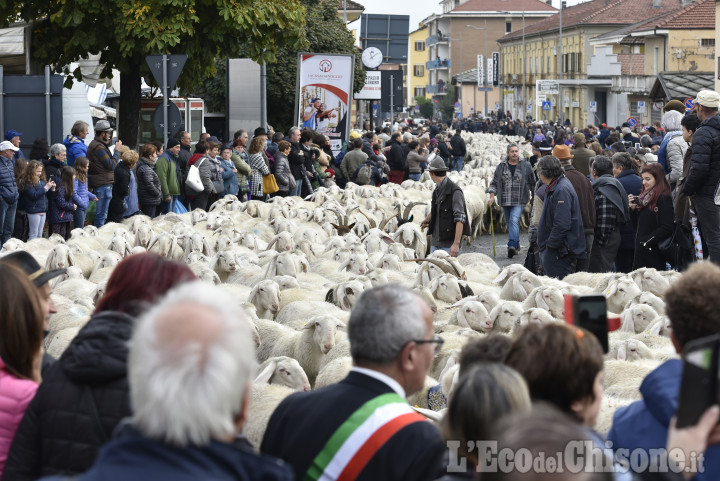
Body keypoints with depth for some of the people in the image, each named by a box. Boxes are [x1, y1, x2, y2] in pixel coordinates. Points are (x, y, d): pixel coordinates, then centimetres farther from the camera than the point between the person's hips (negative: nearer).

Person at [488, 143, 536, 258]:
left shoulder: (526, 166, 1)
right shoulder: (501, 167, 6)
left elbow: (533, 183, 10)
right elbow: (494, 183, 10)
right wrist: (492, 195, -4)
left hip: (519, 201, -4)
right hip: (505, 201, 4)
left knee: (514, 220, -21)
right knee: (509, 223, 11)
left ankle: (512, 245, -29)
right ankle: (516, 245, 26)